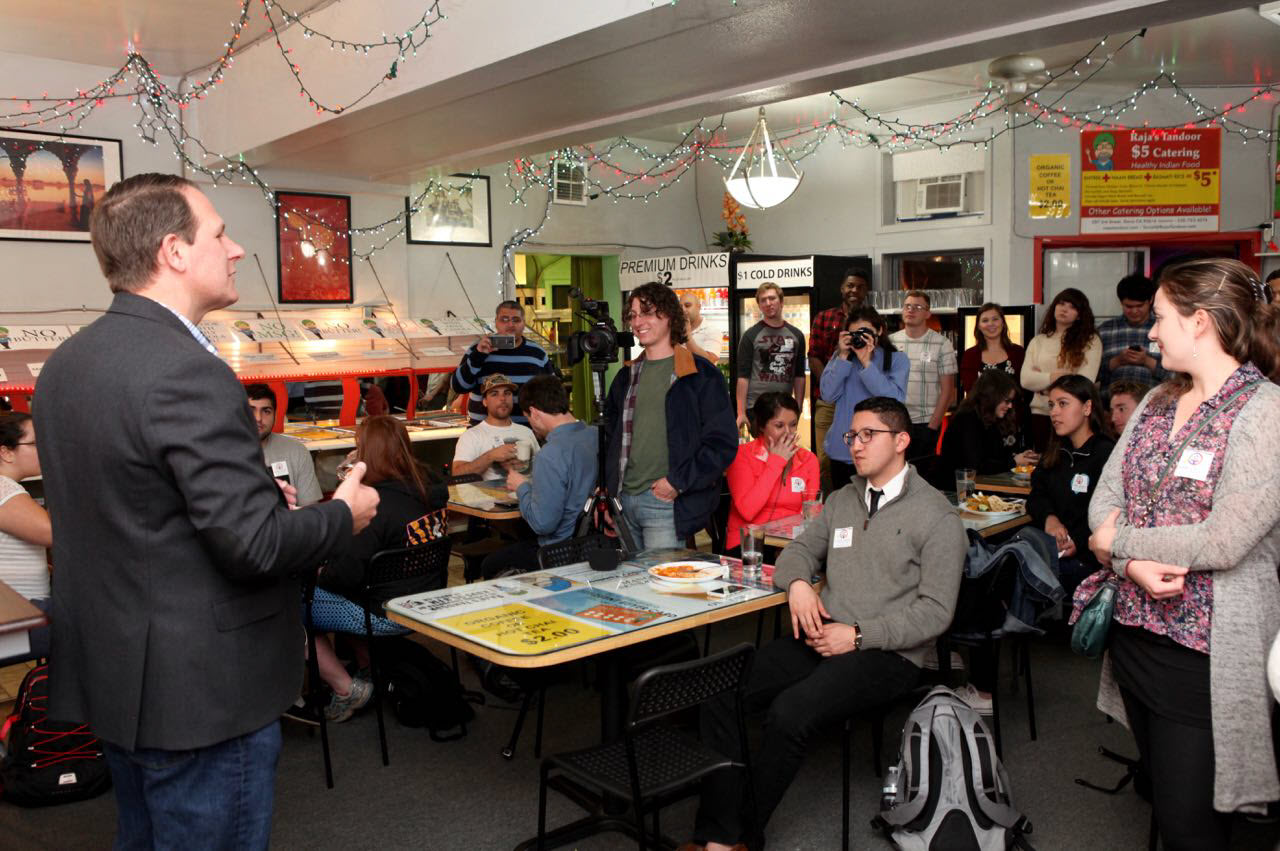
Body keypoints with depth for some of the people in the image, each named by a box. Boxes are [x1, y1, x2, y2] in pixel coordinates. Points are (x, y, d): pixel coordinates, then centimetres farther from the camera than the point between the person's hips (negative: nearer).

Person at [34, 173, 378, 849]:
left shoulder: (66, 362, 5)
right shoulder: (186, 372, -25)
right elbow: (254, 544, -27)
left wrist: (255, 494, 11)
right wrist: (343, 514, -8)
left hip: (108, 672, 9)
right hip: (198, 690, -9)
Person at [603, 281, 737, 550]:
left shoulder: (701, 375, -4)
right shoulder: (626, 376, 15)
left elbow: (723, 443, -9)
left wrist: (678, 483, -15)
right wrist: (607, 491, 10)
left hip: (666, 503, -5)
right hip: (623, 502, 6)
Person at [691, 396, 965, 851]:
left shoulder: (937, 515, -4)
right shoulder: (842, 501, 16)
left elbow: (936, 611, -8)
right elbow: (800, 550, 24)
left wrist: (857, 636, -15)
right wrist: (798, 583, -1)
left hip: (888, 654, -6)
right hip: (824, 637, 6)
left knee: (790, 711, -31)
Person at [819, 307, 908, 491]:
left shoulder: (897, 359, 1)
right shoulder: (841, 357, 9)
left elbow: (895, 400, -15)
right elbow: (828, 395, -3)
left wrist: (866, 362, -16)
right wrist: (843, 357, -8)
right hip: (842, 450, 3)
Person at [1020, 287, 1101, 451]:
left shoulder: (1091, 342, 0)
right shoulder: (1038, 341, 10)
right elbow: (1025, 380, -1)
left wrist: (1043, 380, -5)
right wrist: (1055, 376, -12)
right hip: (1040, 413, 3)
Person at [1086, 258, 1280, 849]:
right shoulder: (1158, 401, 8)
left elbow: (1224, 541, -22)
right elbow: (1104, 497, 3)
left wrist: (1119, 541, -11)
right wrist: (1134, 565, -15)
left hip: (1202, 651, -7)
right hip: (1133, 630, 7)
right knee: (1162, 797, 20)